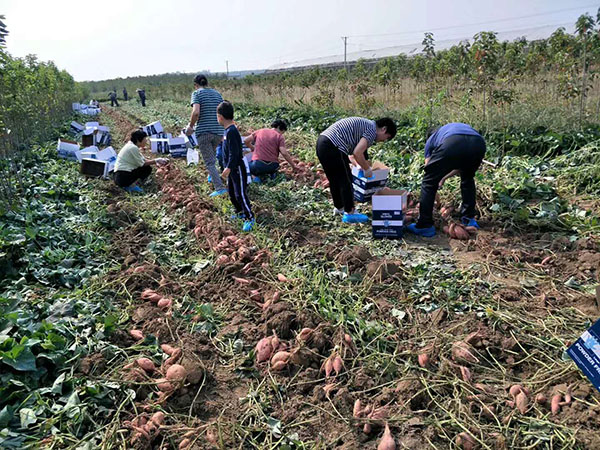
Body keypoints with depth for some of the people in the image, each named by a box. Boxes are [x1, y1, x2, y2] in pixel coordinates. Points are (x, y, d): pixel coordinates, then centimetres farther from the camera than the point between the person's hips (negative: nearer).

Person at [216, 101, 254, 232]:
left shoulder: (231, 132, -22)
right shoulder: (228, 130, 9)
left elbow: (234, 153, -25)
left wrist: (228, 168, -26)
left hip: (237, 168, -10)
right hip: (231, 169, 10)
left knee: (240, 194, -6)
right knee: (232, 193, 19)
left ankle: (250, 218, 1)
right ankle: (240, 212, 33)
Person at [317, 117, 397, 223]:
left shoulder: (365, 124, 24)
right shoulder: (372, 129, -5)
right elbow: (357, 153, -15)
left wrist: (364, 166, 33)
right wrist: (367, 169, 0)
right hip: (333, 147, -10)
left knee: (334, 180, 23)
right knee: (346, 181, 2)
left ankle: (339, 207, 38)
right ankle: (349, 213, 12)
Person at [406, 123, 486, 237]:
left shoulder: (431, 139, 36)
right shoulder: (462, 127, 47)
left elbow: (428, 167, 34)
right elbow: (461, 167, 47)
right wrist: (444, 178, 59)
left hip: (451, 144, -4)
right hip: (478, 143, 4)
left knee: (429, 182, 14)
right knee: (468, 179, 33)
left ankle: (424, 226, 13)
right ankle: (469, 218, 35)